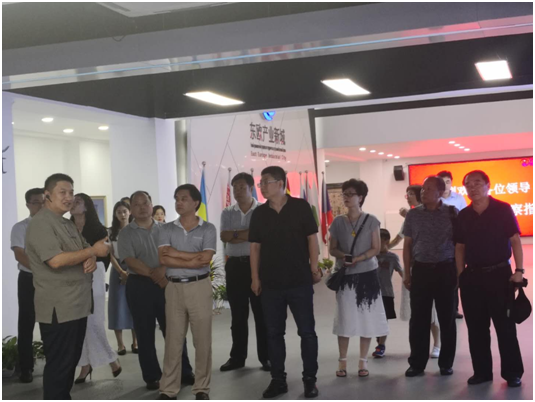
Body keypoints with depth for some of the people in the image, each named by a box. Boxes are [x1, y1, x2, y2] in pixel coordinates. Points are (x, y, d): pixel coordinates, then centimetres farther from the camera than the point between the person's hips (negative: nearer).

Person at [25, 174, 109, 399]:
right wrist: (93, 251, -15)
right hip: (58, 308, -9)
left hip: (78, 304, 9)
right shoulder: (41, 223, -13)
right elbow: (56, 260, -25)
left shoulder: (68, 224, 17)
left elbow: (84, 253, 20)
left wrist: (92, 260, -6)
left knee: (72, 360, 17)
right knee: (58, 364, -3)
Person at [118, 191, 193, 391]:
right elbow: (129, 260, -11)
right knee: (145, 333, 5)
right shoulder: (126, 233, 1)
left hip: (166, 283, 2)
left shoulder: (163, 229, 9)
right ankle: (152, 376, 15)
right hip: (139, 285, -1)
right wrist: (152, 273, -22)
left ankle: (184, 371, 15)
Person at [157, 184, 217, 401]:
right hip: (174, 288, 2)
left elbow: (205, 259, -14)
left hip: (199, 287, -2)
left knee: (202, 340, 4)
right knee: (173, 341, 6)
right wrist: (192, 259, -14)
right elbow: (163, 259, -8)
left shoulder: (207, 229, -1)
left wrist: (176, 254, -9)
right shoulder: (167, 229, 5)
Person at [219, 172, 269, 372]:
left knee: (262, 313, 2)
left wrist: (236, 235, -11)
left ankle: (266, 356, 11)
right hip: (235, 265, 3)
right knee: (238, 314, 10)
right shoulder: (227, 213, 9)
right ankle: (237, 357, 19)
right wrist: (249, 234, -13)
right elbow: (224, 237, -6)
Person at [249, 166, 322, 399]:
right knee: (274, 333, 9)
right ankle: (278, 380, 19)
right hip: (270, 283, 3)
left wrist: (314, 268, -5)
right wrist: (255, 278, 3)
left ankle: (310, 379, 15)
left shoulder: (300, 207, -4)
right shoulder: (259, 213, 5)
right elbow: (255, 246, 7)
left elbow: (312, 239, -1)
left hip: (300, 281, -3)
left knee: (307, 332, 3)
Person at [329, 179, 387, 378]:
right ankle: (342, 361, 12)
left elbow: (376, 248, -4)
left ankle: (363, 361, 12)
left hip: (367, 274, -1)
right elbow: (332, 248, 6)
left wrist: (359, 258, -19)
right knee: (344, 318, 2)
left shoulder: (370, 220, -2)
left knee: (366, 318, 2)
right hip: (345, 276, 1)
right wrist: (343, 256, -15)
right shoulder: (338, 222, 3)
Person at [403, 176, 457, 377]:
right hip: (421, 269, 1)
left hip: (445, 269, -1)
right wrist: (407, 272, 4)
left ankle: (446, 363, 17)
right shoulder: (413, 214, 4)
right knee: (419, 319, 3)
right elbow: (407, 244, 8)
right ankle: (417, 363, 13)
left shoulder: (452, 213, 0)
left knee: (447, 318, 5)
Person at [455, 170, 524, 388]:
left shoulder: (503, 209, -4)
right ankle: (482, 371, 19)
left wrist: (519, 270, -14)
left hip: (499, 273, -4)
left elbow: (515, 241, -7)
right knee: (476, 328, 9)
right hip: (472, 276, 4)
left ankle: (513, 373, 11)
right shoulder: (464, 215, 7)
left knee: (505, 326, 1)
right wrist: (460, 274, 5)